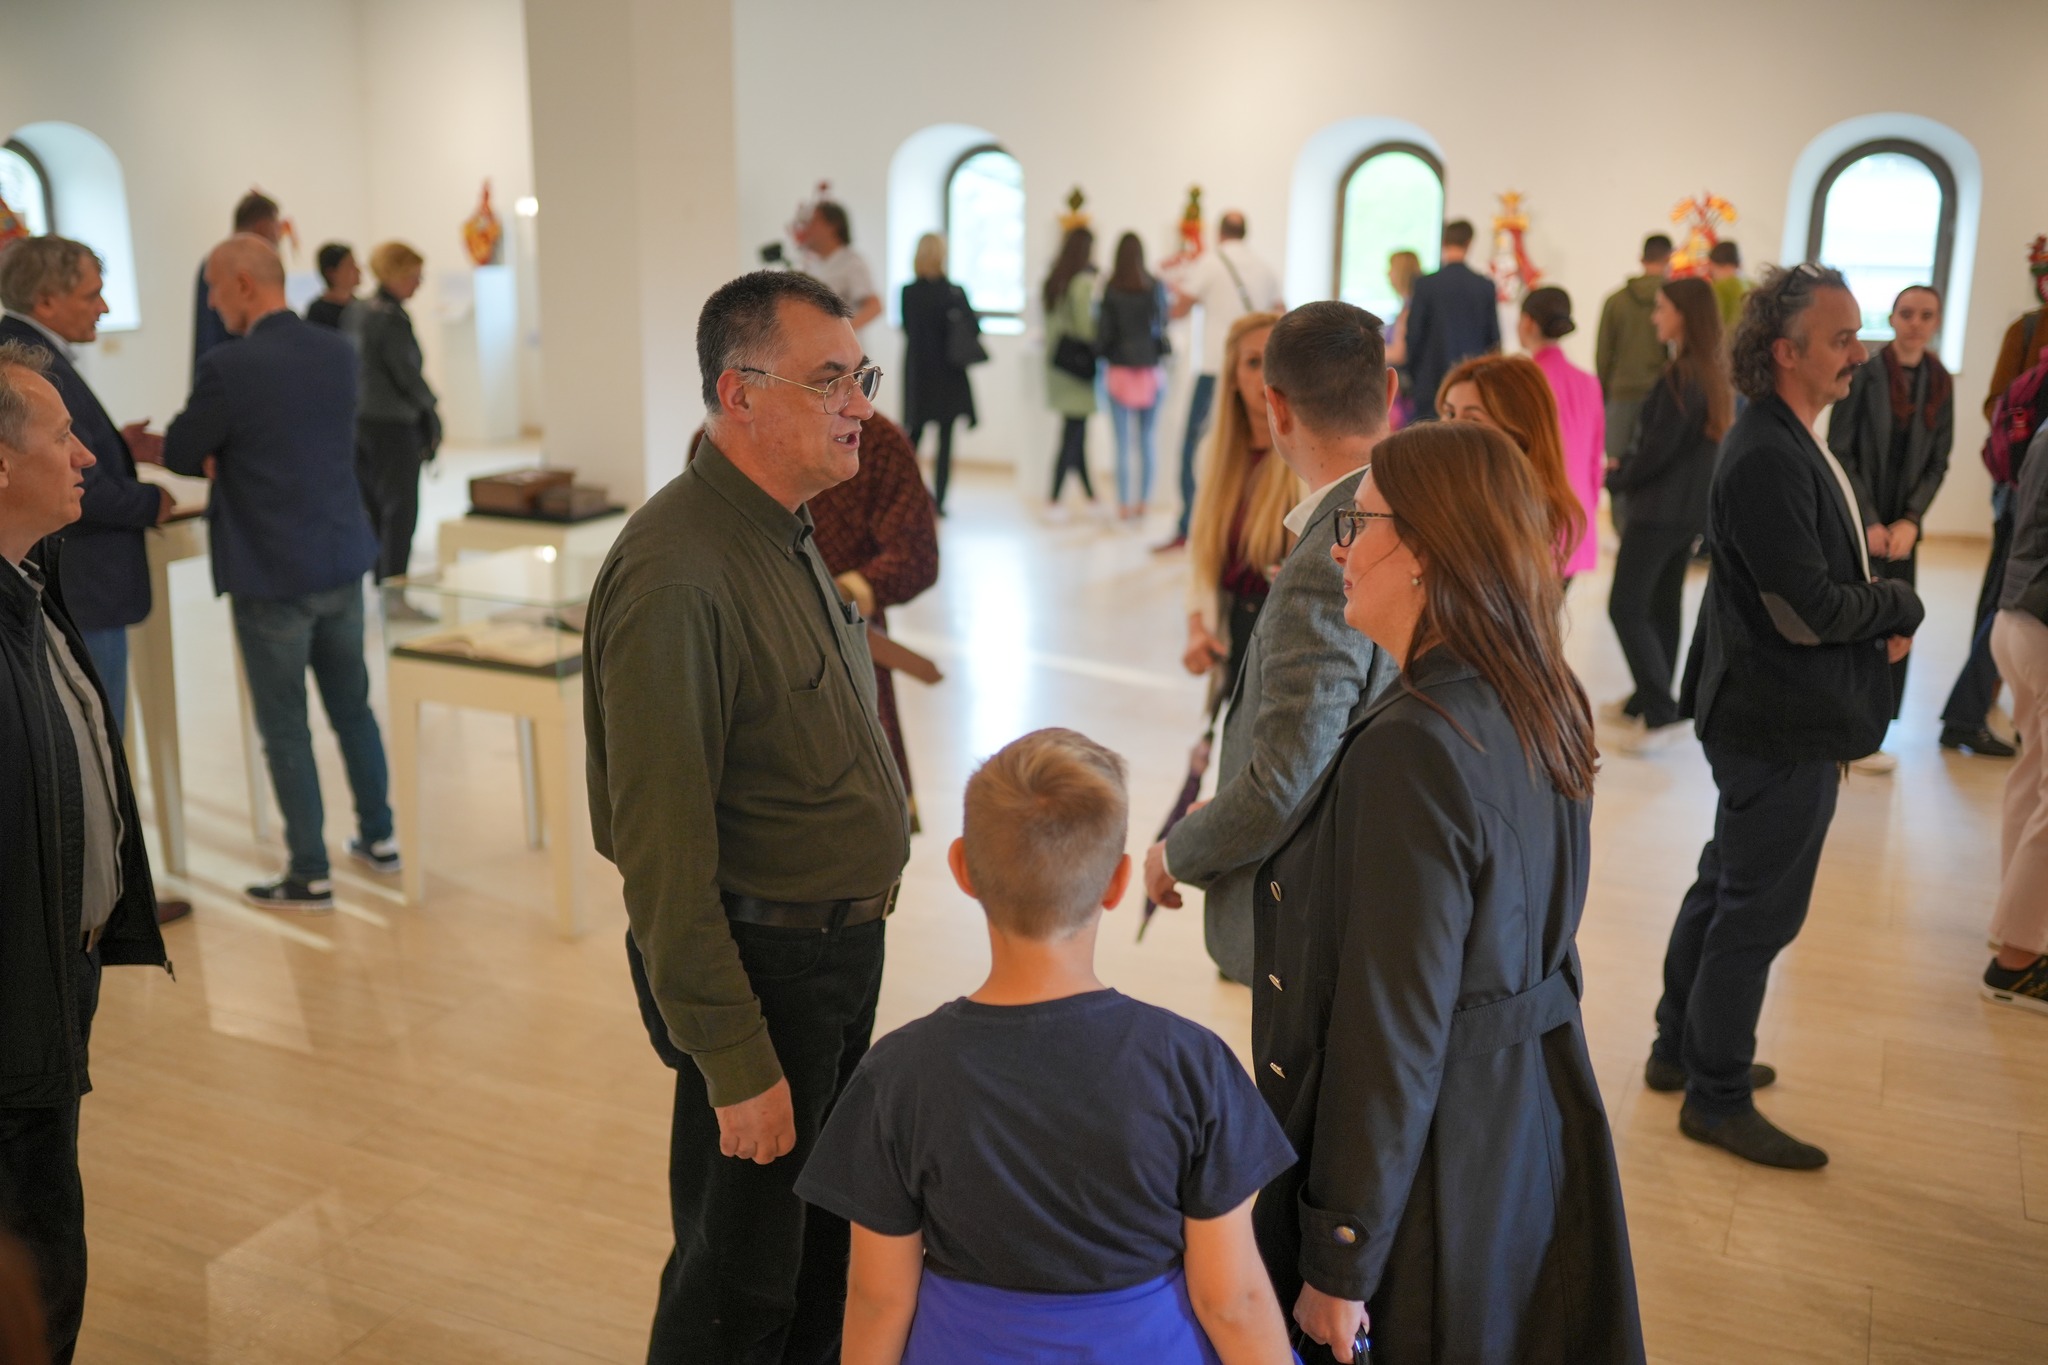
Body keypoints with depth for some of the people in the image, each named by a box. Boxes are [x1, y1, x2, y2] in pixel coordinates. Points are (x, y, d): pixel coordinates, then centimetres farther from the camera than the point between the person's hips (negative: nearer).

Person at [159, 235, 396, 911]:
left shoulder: (229, 366, -18)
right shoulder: (339, 352, 2)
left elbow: (180, 455, -6)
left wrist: (219, 456, 15)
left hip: (271, 575, -6)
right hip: (342, 560, 6)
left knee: (284, 728, 5)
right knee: (352, 706, 19)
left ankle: (310, 876, 13)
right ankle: (378, 836, 29)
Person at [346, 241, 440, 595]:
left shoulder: (357, 312, 10)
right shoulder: (392, 317, -16)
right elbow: (406, 373, -16)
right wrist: (431, 403, 2)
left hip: (358, 418, 9)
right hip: (392, 423, -9)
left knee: (374, 506, 14)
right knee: (401, 509, -4)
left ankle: (380, 584, 22)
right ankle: (395, 595, -4)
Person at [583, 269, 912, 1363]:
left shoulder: (787, 534, 7)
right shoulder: (675, 573, -25)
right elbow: (662, 844, -25)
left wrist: (851, 929, 17)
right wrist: (734, 1061, -21)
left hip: (839, 945, 9)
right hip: (759, 971, -9)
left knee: (826, 1243, 24)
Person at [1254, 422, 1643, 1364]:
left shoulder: (1413, 749, -27)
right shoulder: (1540, 708, 1)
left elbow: (1392, 1037, -24)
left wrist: (1339, 1266, -15)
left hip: (1433, 1165, -8)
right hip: (1532, 1135, 9)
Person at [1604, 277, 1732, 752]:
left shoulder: (1682, 376, -18)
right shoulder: (1714, 373, 10)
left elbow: (1657, 448, -19)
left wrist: (1617, 479, -2)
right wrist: (1628, 471, 10)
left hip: (1661, 508, -10)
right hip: (1692, 507, 10)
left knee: (1626, 607, -7)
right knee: (1662, 605, 15)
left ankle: (1662, 713, -10)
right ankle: (1646, 702, 24)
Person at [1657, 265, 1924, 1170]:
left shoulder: (1787, 444, 9)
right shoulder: (1768, 460, -23)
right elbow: (1807, 611, -24)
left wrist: (1874, 614, -2)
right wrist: (1901, 609, -8)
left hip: (1773, 718, 10)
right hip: (1782, 725, -10)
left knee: (1726, 889, 20)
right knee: (1759, 913, 1)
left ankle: (1683, 1051, 35)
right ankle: (1718, 1097, 14)